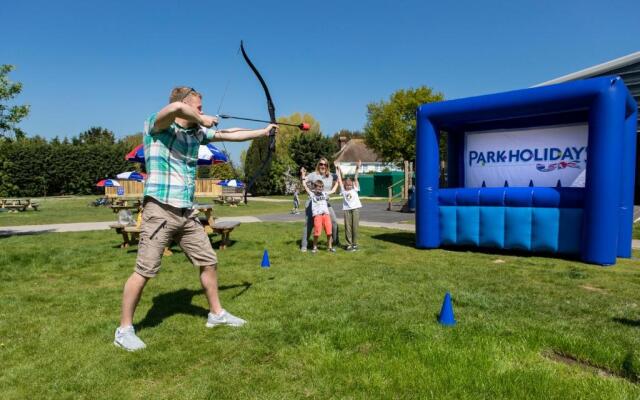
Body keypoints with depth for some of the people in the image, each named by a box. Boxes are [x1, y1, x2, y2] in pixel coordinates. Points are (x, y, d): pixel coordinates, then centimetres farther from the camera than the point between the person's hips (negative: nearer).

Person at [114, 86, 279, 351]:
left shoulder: (197, 132, 12)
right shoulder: (157, 126, -7)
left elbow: (230, 135, 20)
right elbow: (176, 107, -29)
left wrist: (263, 131, 24)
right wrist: (202, 119, -12)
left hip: (187, 213, 7)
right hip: (160, 210, -7)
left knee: (209, 262, 12)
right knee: (144, 271, -2)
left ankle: (216, 313, 29)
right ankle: (124, 330, 15)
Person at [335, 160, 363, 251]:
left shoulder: (355, 189, 8)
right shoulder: (343, 190, 8)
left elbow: (355, 178, 2)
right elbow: (339, 179, 7)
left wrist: (357, 168, -4)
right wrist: (337, 169, 6)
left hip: (355, 208, 0)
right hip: (346, 209, 0)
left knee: (355, 226, 1)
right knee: (347, 227, 0)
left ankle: (355, 244, 10)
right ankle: (349, 244, 8)